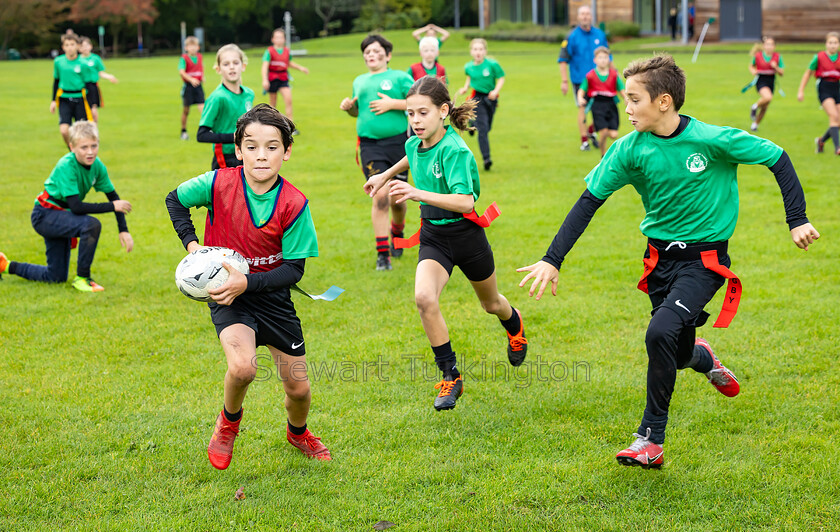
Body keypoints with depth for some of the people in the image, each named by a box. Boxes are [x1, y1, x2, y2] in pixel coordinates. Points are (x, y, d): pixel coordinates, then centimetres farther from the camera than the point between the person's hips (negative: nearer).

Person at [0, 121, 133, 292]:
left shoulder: (97, 166, -6)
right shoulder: (66, 166, -27)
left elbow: (113, 197, 3)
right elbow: (76, 207, -32)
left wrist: (124, 230, -6)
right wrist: (112, 207, -29)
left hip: (61, 217, 8)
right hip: (45, 215, -8)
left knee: (56, 277, 13)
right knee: (92, 225, -33)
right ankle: (82, 278, -19)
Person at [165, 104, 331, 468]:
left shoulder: (294, 204, -18)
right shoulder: (218, 184, -17)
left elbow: (294, 269, -15)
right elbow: (175, 199, 3)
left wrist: (247, 282, -29)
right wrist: (191, 243, -10)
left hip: (272, 294, 1)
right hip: (226, 292, -1)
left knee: (298, 388, 7)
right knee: (242, 367, -29)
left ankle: (298, 433, 44)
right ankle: (229, 422, 6)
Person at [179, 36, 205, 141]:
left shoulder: (200, 57, 7)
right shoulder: (184, 58, -9)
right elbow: (181, 71, -22)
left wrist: (202, 76, 17)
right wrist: (191, 79, -34)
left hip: (198, 85, 3)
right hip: (188, 85, -3)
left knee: (202, 107, -11)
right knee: (186, 110, 7)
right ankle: (183, 131, 23)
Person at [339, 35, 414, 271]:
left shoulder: (399, 78, 3)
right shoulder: (359, 81, 18)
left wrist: (393, 103, -14)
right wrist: (349, 107, 9)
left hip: (398, 142, -2)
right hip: (370, 145, 2)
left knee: (397, 200, 4)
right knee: (380, 197, -12)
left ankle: (397, 233, 38)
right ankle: (382, 254, -10)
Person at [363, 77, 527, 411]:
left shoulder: (454, 150, -25)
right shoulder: (414, 145, -3)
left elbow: (465, 201, -37)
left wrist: (418, 193, -47)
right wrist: (386, 175, 27)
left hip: (466, 233, -4)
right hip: (433, 235, 4)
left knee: (491, 303, 21)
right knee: (424, 297, -24)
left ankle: (515, 326, 59)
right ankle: (450, 375, -11)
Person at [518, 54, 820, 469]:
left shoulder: (713, 140, -18)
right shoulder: (630, 150, -8)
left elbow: (778, 159, -7)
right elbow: (589, 202, -4)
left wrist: (797, 220, -10)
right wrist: (552, 260, -10)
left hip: (704, 259, -4)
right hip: (660, 258, 4)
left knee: (661, 331, -25)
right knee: (677, 354, 9)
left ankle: (651, 439, -12)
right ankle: (703, 358, 50)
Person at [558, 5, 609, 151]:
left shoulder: (600, 35, 6)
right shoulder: (572, 37, -5)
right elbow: (563, 60, -4)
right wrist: (564, 81, -9)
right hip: (579, 79, -3)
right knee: (582, 109, -1)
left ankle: (592, 131, 27)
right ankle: (584, 141, 10)